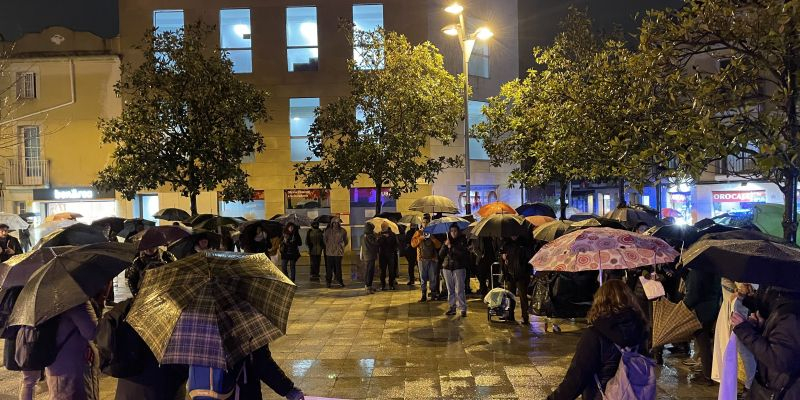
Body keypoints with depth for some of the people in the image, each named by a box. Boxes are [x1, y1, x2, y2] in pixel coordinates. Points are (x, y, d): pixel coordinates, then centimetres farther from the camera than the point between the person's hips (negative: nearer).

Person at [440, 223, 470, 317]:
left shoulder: (462, 241, -1)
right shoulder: (447, 241, 9)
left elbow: (463, 253, -15)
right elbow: (441, 254, 3)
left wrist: (452, 247, -17)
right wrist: (445, 245, -13)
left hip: (459, 267, -4)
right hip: (447, 267, 4)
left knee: (459, 290, -8)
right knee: (450, 289, 8)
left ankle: (463, 309, -3)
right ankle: (452, 308, 16)